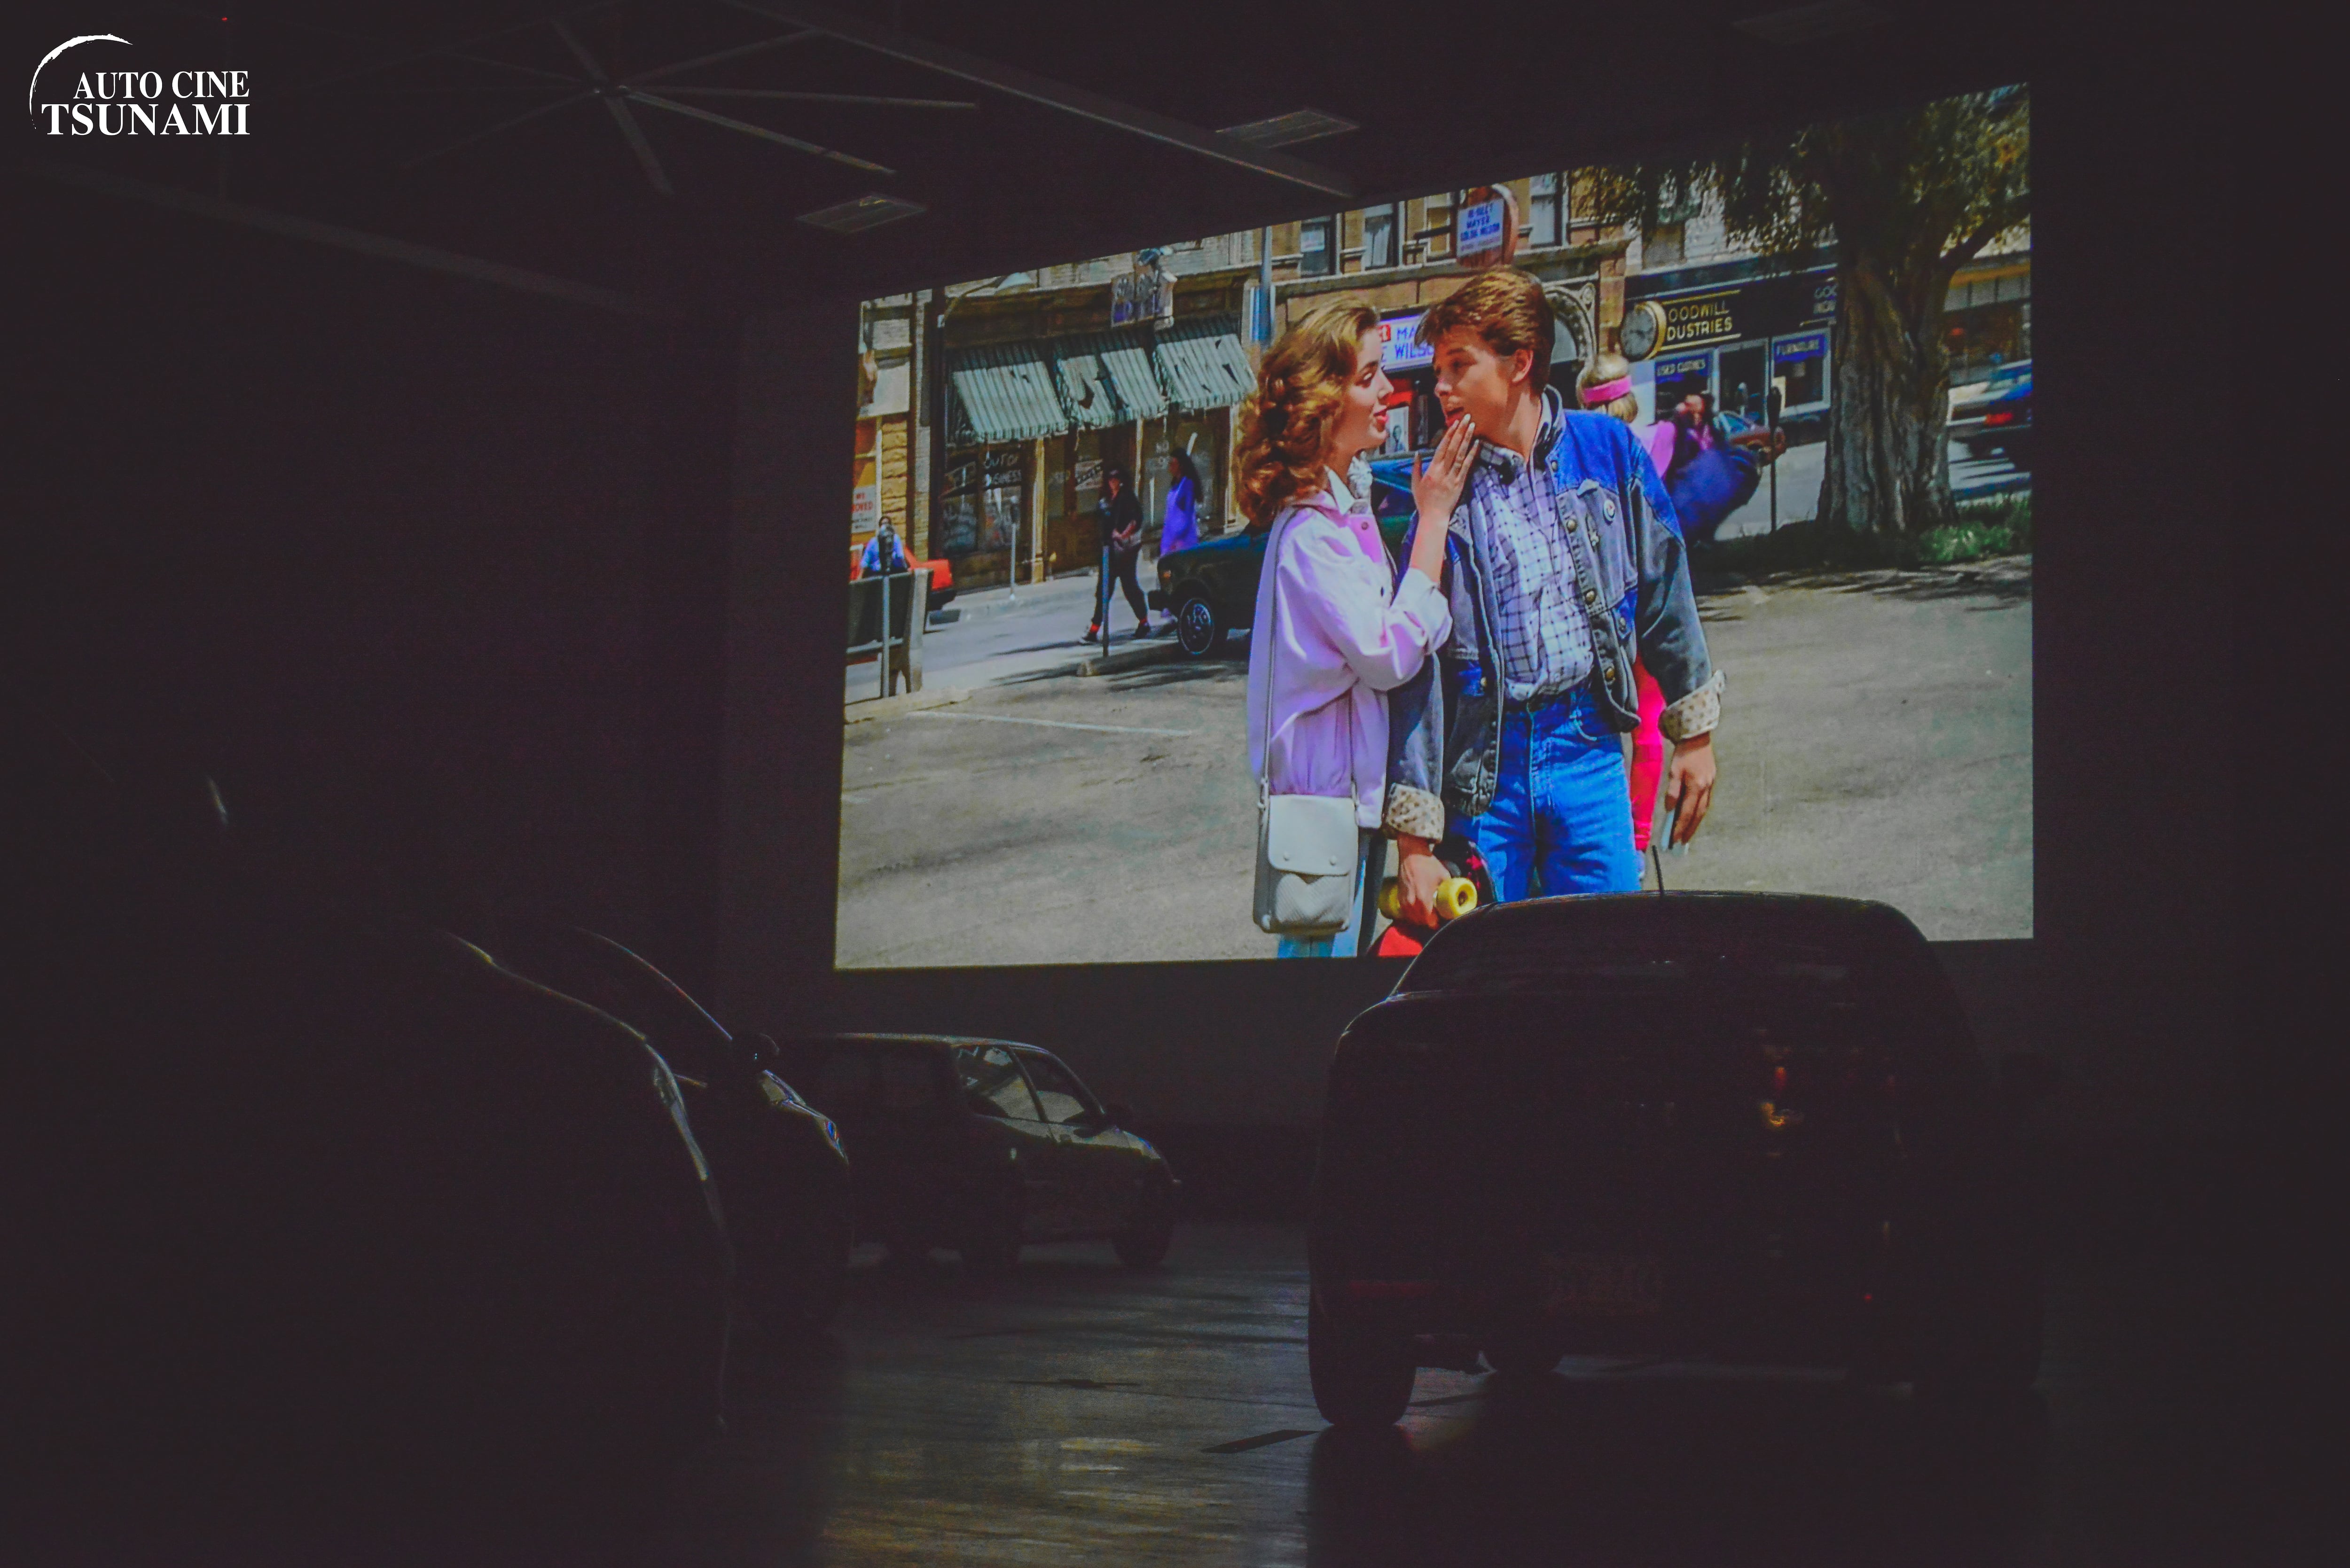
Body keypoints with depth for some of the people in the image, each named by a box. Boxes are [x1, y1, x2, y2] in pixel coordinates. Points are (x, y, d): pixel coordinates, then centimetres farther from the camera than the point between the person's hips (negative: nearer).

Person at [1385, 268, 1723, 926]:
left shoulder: (1606, 448, 2)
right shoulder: (1445, 489, -1)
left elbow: (1664, 593, 12)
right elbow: (1417, 666, -4)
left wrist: (1694, 735, 14)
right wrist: (1415, 841, -9)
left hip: (1587, 748, 1)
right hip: (1483, 765, -1)